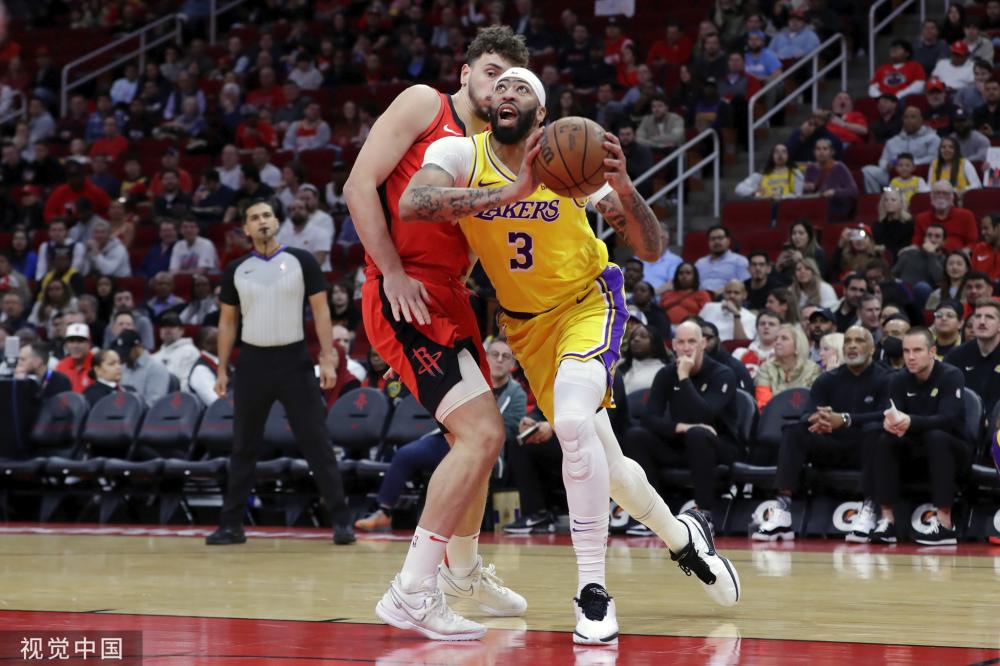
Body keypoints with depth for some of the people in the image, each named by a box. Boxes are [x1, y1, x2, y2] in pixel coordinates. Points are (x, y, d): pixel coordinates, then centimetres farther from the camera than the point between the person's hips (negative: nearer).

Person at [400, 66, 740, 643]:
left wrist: (625, 190, -35)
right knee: (601, 459, 10)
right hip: (526, 321, 3)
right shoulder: (460, 153, -16)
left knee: (574, 422, -30)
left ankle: (594, 592, -22)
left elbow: (651, 251, -15)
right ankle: (683, 538, 38)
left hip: (587, 301, -3)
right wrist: (511, 192, -44)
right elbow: (410, 204, -38)